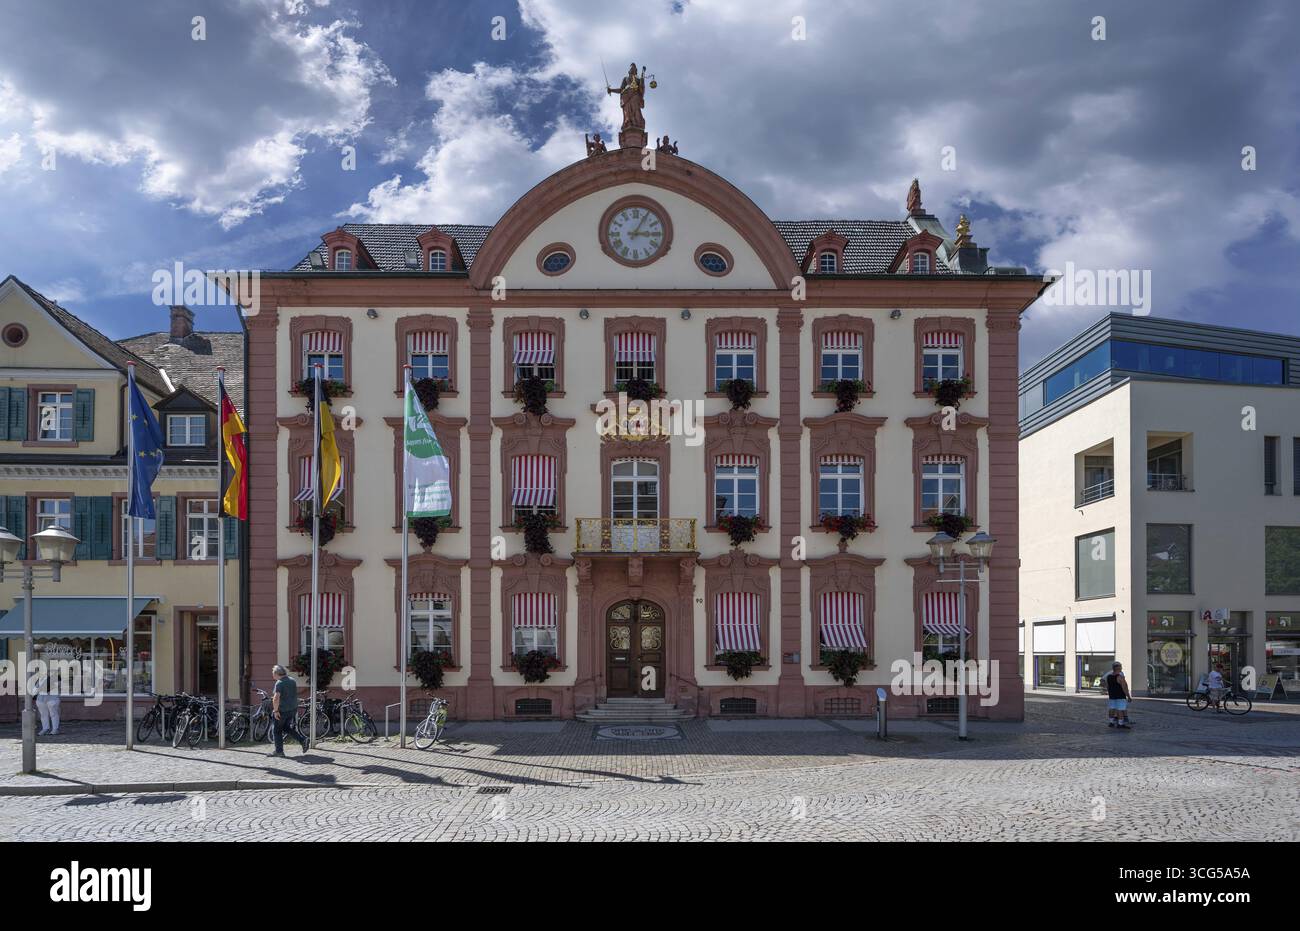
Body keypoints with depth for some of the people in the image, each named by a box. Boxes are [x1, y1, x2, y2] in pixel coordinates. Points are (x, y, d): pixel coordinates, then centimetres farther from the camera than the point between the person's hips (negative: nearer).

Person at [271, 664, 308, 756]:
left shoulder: (279, 683, -18)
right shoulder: (293, 680, 7)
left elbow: (276, 698, -29)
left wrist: (275, 710, -21)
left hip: (282, 710, -8)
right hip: (293, 708, 8)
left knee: (277, 730, 7)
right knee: (287, 727, 21)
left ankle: (279, 751, 11)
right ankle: (302, 739, 6)